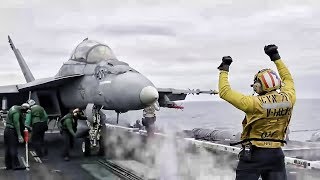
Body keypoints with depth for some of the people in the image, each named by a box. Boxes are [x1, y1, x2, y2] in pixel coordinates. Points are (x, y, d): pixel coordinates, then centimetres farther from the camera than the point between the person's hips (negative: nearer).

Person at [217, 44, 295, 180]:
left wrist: (224, 70, -3)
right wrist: (276, 58, 24)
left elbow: (224, 92, -15)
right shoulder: (288, 99, -4)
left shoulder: (255, 103, -19)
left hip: (253, 154, -5)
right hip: (276, 154, 5)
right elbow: (288, 79, 17)